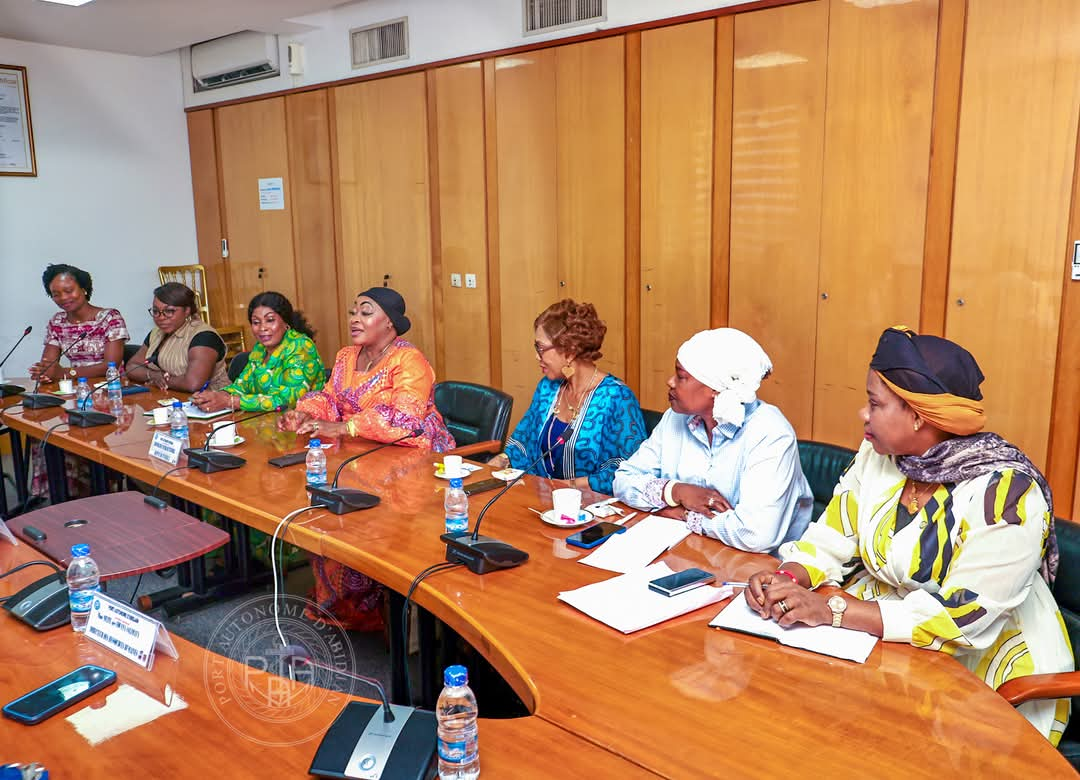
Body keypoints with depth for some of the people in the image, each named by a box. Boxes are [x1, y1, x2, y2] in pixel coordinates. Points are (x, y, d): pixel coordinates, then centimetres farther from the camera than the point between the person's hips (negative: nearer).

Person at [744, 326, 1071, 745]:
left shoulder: (1004, 494, -22)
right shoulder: (878, 456, -3)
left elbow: (962, 618, -26)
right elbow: (830, 538, 1)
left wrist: (831, 609, -31)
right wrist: (787, 578, -20)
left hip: (980, 666, -5)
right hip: (875, 629, 6)